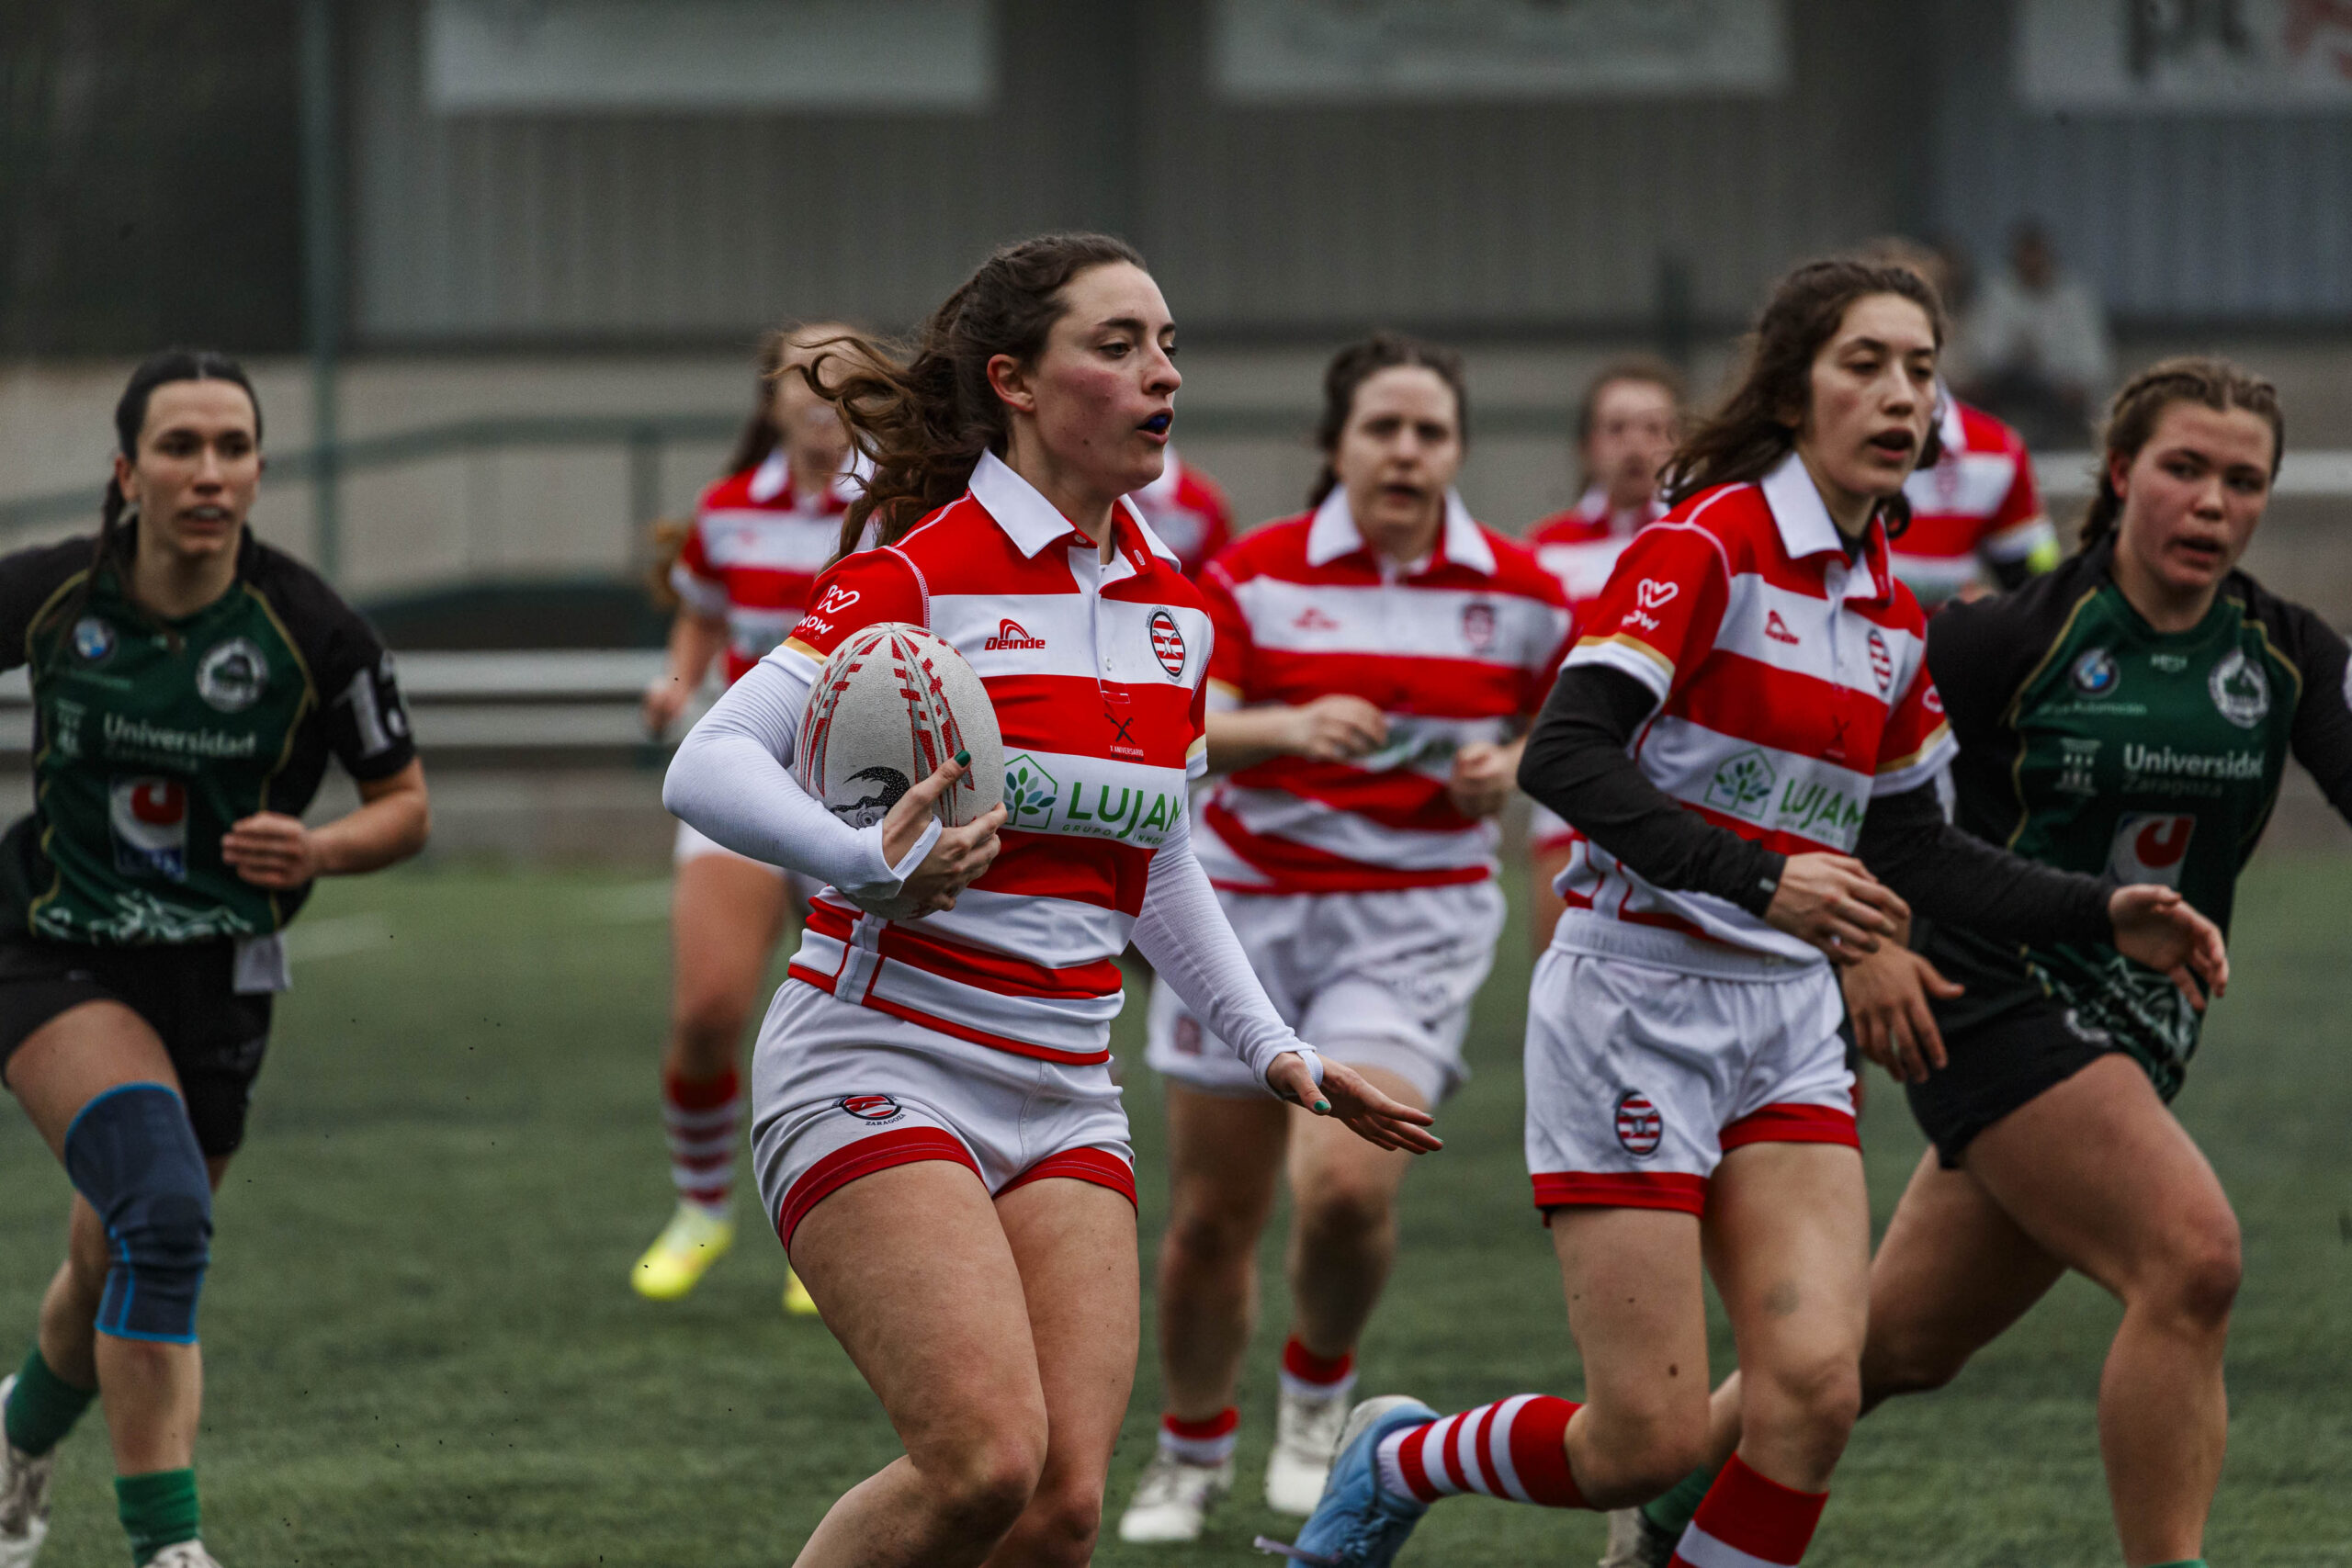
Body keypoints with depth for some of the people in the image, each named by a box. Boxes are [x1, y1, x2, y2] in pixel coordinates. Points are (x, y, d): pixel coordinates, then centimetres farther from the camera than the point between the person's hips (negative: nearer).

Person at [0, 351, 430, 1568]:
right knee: (163, 1209, -26)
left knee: (115, 1272, 15)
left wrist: (317, 851, -22)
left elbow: (406, 805, -2)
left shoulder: (310, 630, -14)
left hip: (215, 979, 2)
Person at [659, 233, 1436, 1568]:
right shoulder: (921, 573, -11)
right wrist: (871, 863, -35)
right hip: (879, 1076, -6)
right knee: (989, 1460, -24)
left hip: (1065, 1104, 6)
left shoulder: (1172, 609, 11)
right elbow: (709, 767, -19)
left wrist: (1275, 1049, 17)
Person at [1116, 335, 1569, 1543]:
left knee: (1348, 1186, -21)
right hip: (1252, 903, 1)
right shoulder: (1254, 574, -5)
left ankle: (1318, 1390, 10)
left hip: (1415, 917, -1)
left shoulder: (1519, 595, -1)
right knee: (1212, 1216, 5)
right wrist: (1290, 728, -35)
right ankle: (1193, 1446, 30)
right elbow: (1186, 729, -17)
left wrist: (1509, 770, -8)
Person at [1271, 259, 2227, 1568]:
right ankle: (1397, 1462, 21)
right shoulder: (1709, 544, -12)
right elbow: (1565, 756, -22)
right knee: (1650, 1441, -8)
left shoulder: (1894, 618, 12)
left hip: (1791, 1021, 7)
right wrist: (1758, 881, -31)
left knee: (1815, 1386, -12)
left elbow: (1913, 855, 22)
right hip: (1639, 1003, -7)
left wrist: (2104, 915, 12)